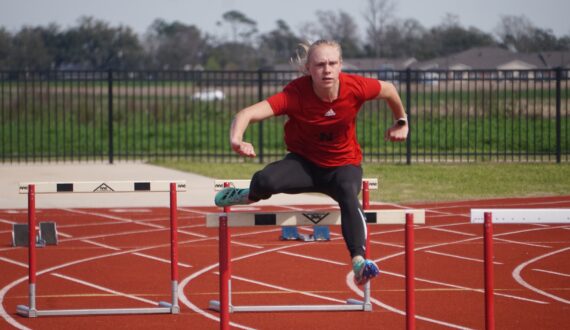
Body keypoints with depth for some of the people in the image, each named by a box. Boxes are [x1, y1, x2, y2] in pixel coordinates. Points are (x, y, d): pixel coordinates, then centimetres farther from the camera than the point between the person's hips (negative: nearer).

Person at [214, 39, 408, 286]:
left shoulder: (355, 87, -20)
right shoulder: (296, 94, -26)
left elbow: (389, 90, 3)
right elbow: (248, 114, -37)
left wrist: (401, 123, 18)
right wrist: (237, 141, -58)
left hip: (344, 165, 0)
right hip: (305, 162, 0)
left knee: (349, 195, -35)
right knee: (265, 180, -30)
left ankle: (358, 261, -48)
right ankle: (250, 196, 9)